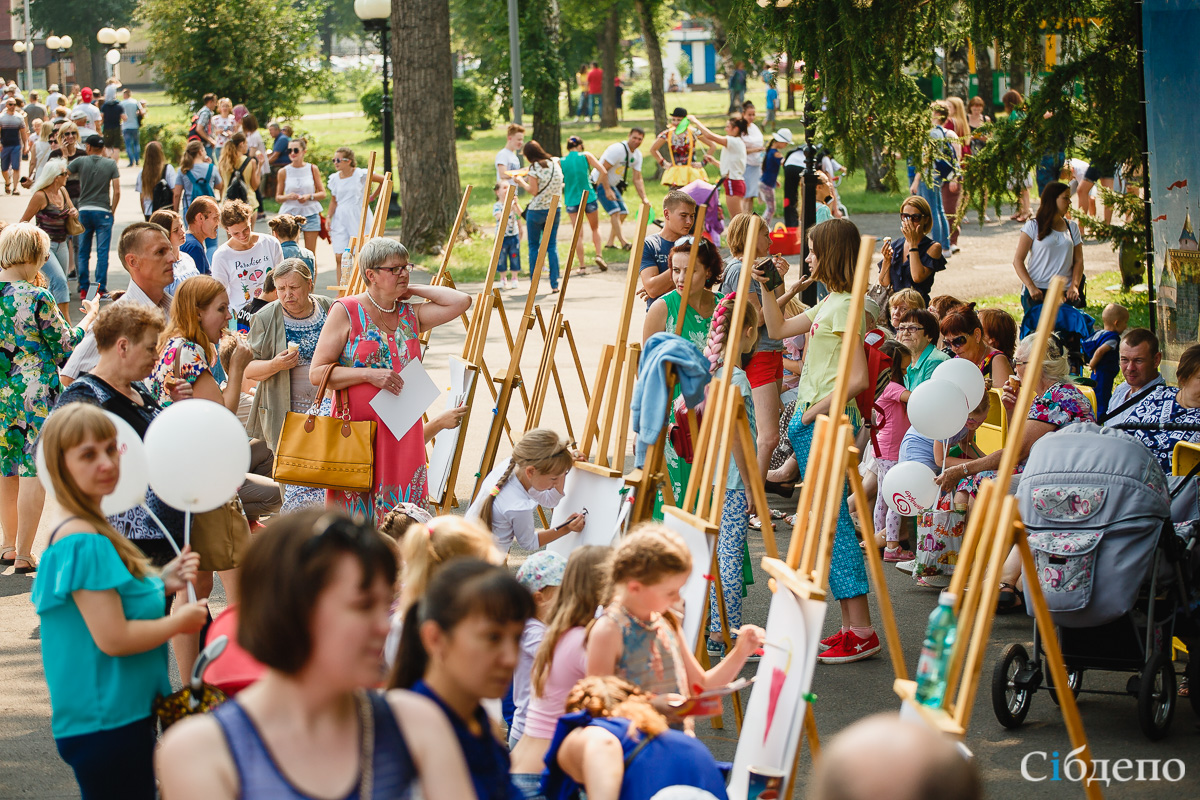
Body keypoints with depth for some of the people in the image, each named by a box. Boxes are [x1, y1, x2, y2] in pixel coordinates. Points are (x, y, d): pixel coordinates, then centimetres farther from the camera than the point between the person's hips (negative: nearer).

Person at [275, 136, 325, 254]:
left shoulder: (312, 169, 3)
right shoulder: (284, 172, 1)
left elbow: (322, 194, 5)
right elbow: (278, 197, 5)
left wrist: (309, 196, -14)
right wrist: (288, 197, -16)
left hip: (310, 214, 0)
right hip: (289, 213, 0)